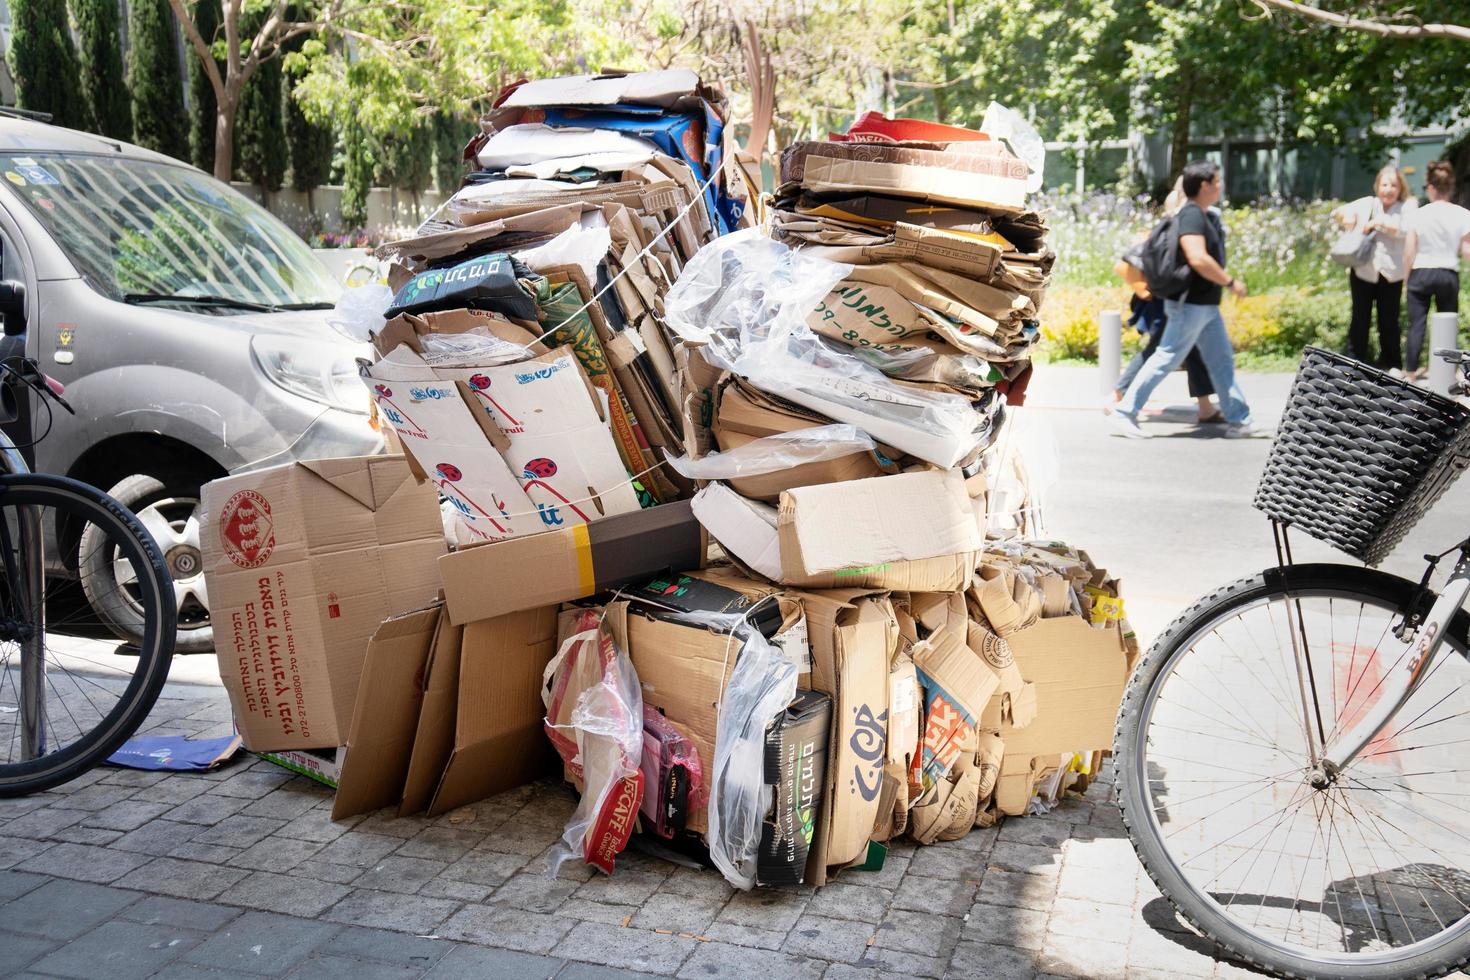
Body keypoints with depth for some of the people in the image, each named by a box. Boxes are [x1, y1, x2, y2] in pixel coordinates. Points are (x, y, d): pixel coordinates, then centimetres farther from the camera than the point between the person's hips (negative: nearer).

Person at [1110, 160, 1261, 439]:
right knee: (1166, 359, -5)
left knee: (1222, 361, 10)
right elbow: (1198, 259, -29)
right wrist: (1230, 282, -20)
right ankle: (1124, 412, 1)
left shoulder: (1205, 216, 13)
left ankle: (1238, 421, 14)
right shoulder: (1192, 215, -18)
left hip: (1207, 305, 10)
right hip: (1190, 304, -10)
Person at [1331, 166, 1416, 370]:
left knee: (1389, 321, 5)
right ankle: (1354, 362, 11)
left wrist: (1379, 222, -17)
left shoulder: (1408, 207, 4)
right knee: (1360, 319, 4)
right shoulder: (1367, 204, 10)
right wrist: (1345, 215, -8)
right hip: (1363, 271, 1)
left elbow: (1406, 230, -14)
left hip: (1391, 274, -1)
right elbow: (1336, 214, 14)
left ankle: (1392, 364, 17)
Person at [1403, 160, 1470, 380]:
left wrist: (1407, 276, 11)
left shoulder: (1418, 215, -4)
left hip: (1420, 273, 0)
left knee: (1417, 324, 5)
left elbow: (1409, 253, -1)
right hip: (1449, 274, 1)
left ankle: (1412, 371, 9)